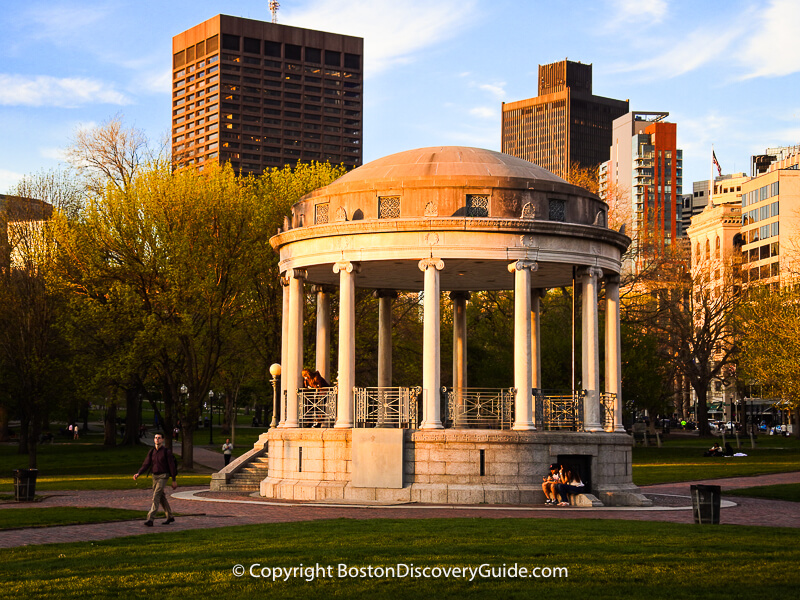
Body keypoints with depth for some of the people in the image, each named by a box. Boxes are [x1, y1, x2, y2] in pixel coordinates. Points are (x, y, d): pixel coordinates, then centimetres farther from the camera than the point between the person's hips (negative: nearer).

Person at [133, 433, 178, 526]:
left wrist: (174, 480, -9)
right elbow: (146, 464, 2)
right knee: (161, 498, 14)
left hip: (163, 476, -7)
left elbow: (172, 466, -9)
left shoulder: (167, 451, -11)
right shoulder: (152, 452, 7)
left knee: (156, 496, -17)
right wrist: (138, 474, -14)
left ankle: (150, 519, -22)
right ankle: (170, 517, 28)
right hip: (155, 477, 7)